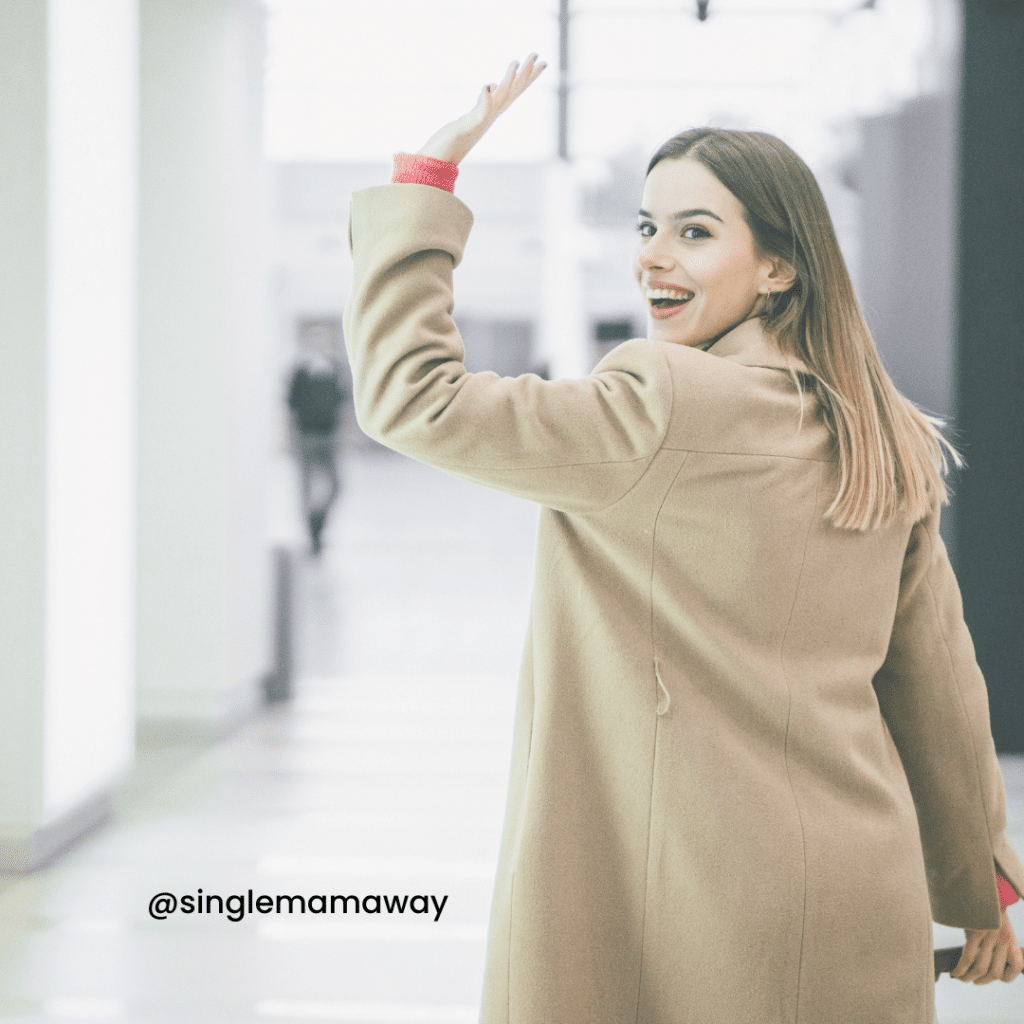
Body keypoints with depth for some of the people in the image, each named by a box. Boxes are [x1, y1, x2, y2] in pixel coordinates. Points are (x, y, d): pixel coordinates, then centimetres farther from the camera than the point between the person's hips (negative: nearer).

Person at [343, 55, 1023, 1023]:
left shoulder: (665, 410, -16)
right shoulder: (889, 447, 6)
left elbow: (412, 395, -14)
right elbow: (939, 688, 12)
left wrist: (426, 176, -8)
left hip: (695, 913, -7)